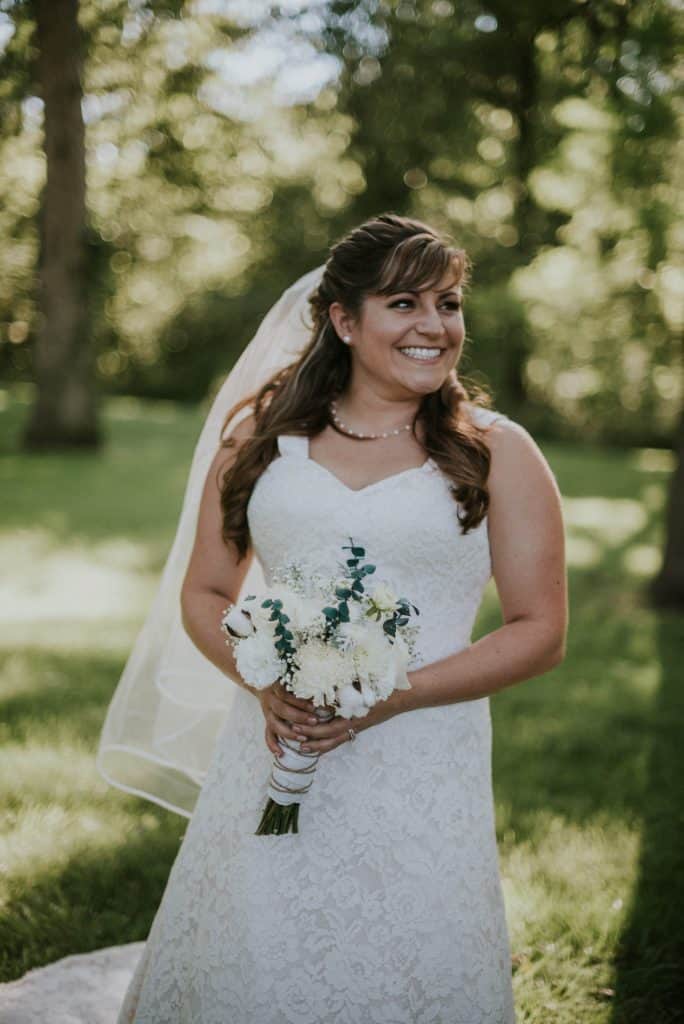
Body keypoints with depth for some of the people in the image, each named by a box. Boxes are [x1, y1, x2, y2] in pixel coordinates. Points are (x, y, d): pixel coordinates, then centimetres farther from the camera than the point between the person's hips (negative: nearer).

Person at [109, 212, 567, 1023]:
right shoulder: (260, 435, 7)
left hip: (421, 770, -2)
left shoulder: (496, 452, 0)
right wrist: (264, 682, -9)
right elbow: (204, 595, 11)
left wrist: (392, 696, -13)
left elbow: (541, 631, -1)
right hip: (273, 753, 2)